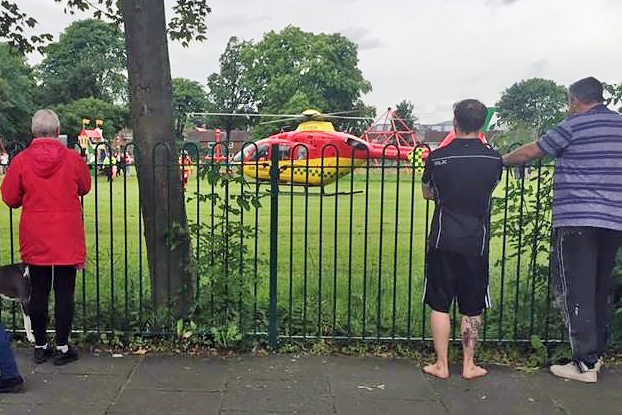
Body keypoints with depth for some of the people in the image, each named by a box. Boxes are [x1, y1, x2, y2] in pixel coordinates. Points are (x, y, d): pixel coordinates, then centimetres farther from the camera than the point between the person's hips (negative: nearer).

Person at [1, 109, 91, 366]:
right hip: (67, 238, -1)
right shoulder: (73, 158, -8)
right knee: (64, 291, 4)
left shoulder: (21, 160, -6)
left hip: (34, 238, 2)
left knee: (39, 291, 10)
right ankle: (62, 347, 10)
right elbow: (85, 188, 9)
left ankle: (40, 347, 20)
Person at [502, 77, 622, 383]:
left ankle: (585, 363, 0)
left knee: (575, 291, -2)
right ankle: (597, 353, 26)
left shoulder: (574, 126, -6)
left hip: (576, 220, -7)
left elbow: (528, 153, 1)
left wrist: (502, 160, 18)